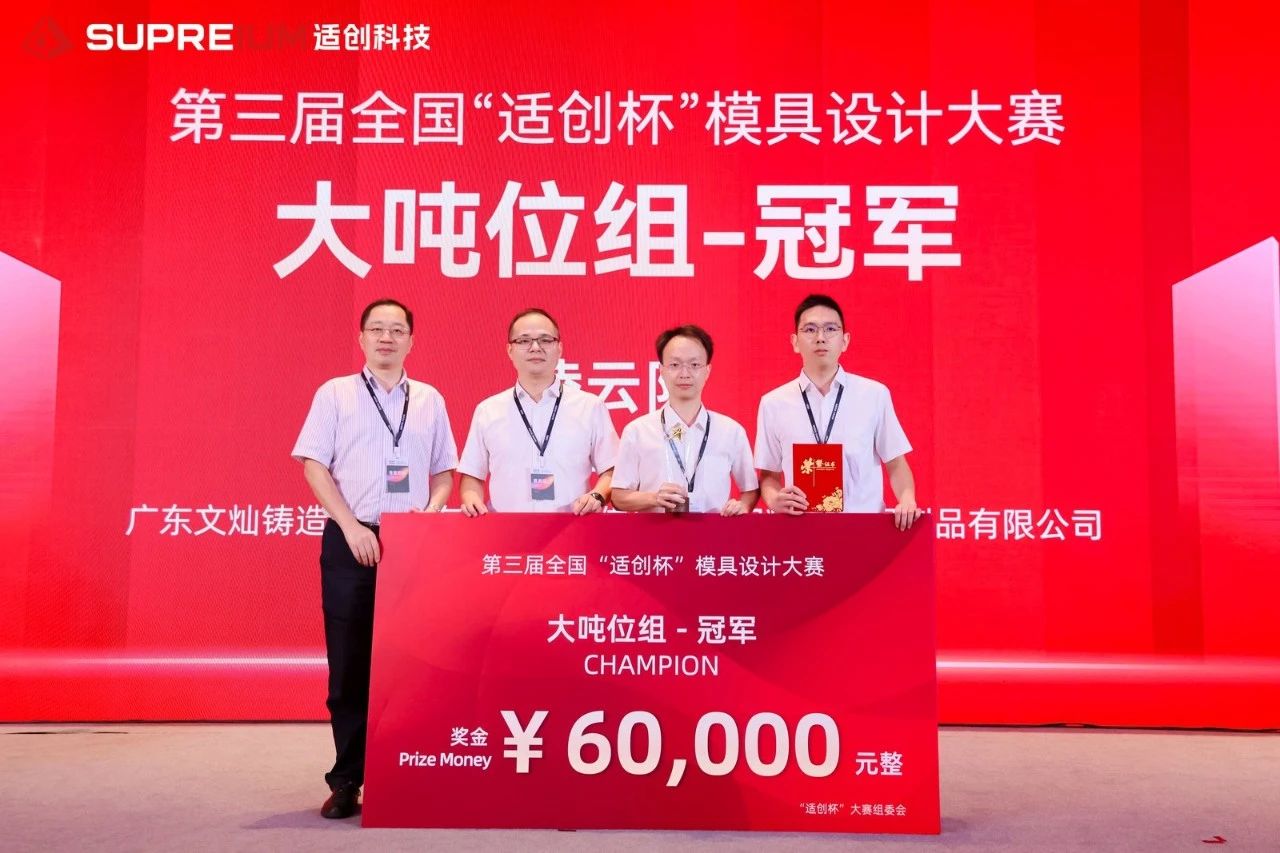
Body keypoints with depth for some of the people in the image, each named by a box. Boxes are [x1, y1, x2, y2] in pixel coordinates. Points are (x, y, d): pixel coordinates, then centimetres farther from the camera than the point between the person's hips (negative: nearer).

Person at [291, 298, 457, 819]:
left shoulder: (429, 400, 11)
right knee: (348, 662, 2)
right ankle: (346, 780, 13)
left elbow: (443, 473, 14)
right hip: (351, 541, -2)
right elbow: (315, 467, -1)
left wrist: (428, 517, -4)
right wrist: (352, 527, -10)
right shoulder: (335, 394, 5)